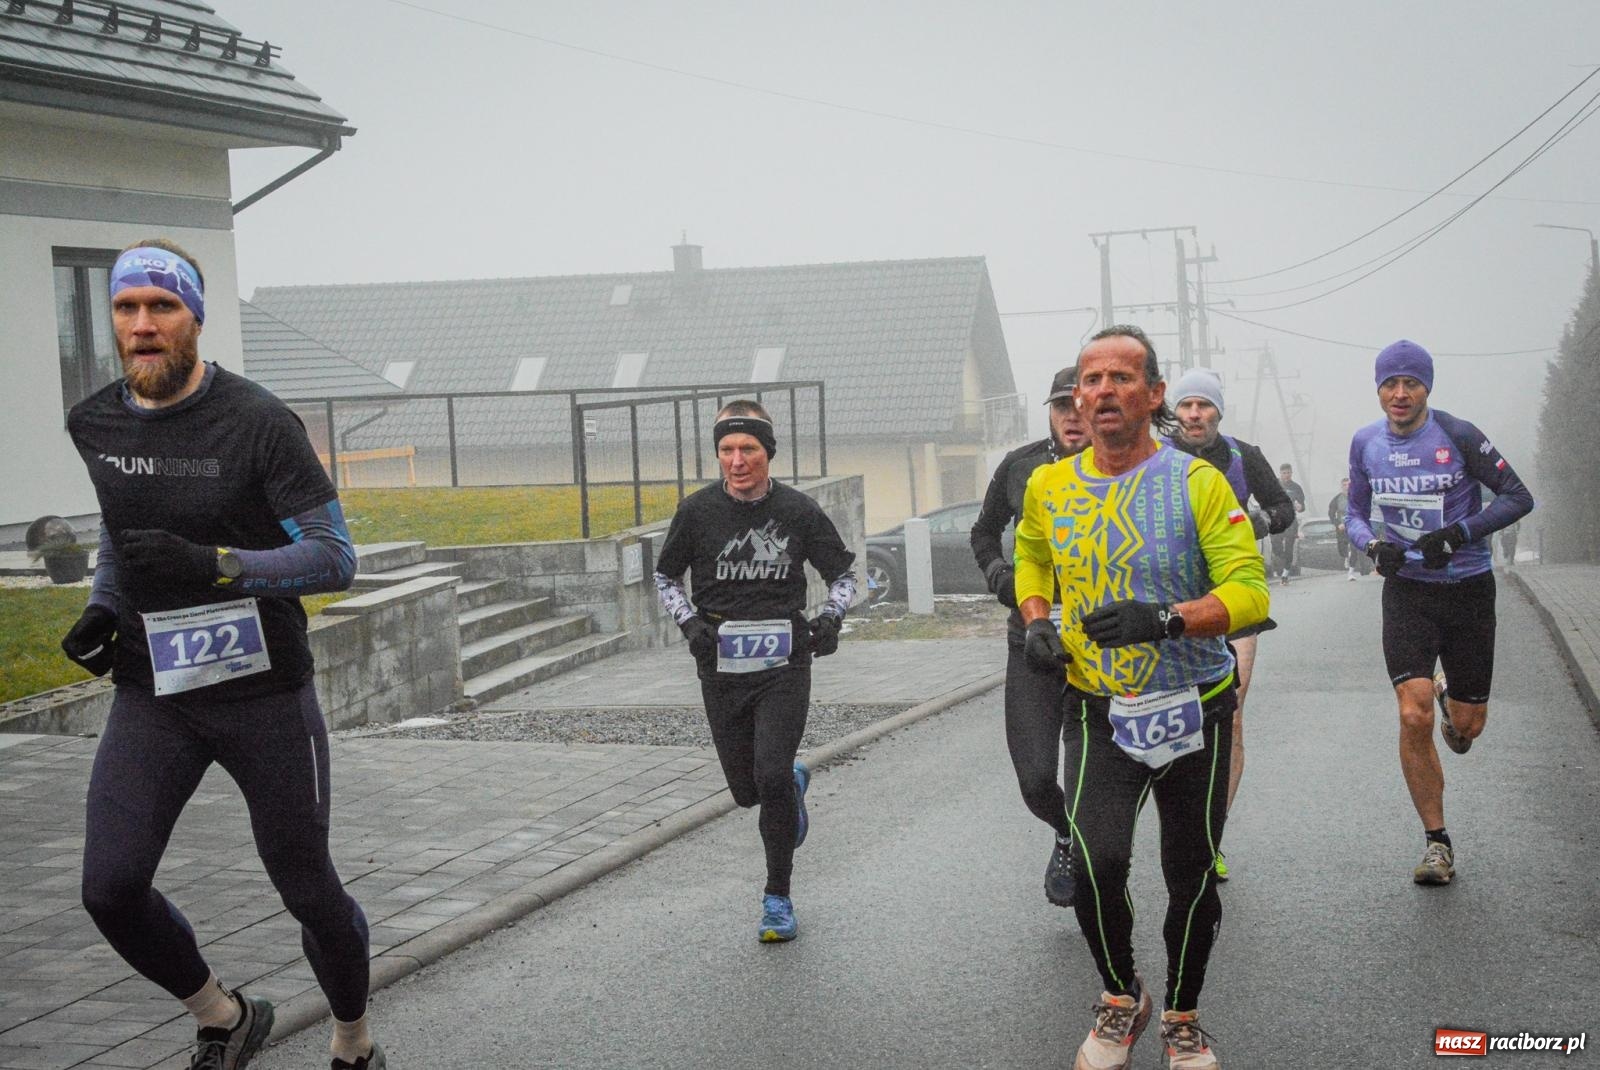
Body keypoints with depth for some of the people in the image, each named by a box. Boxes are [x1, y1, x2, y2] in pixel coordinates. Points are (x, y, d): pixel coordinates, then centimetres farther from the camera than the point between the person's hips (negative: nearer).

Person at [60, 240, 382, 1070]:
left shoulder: (257, 423, -14)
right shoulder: (94, 424, 3)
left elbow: (334, 558, -16)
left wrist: (212, 565, -29)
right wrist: (104, 608, 6)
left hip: (264, 690, -4)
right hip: (153, 693, 4)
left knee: (307, 891, 6)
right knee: (110, 889, -6)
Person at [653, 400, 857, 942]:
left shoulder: (798, 510, -3)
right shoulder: (698, 510, -2)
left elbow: (844, 575, 10)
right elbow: (666, 578, 12)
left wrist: (832, 615, -10)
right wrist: (689, 622, -6)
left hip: (783, 663, -2)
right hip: (721, 668, 2)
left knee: (771, 776, -16)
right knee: (747, 790, 9)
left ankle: (778, 897, 1)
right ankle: (795, 781, 46)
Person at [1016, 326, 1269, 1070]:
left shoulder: (1198, 483, -11)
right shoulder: (1048, 486, 1)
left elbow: (1250, 592, -16)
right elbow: (1031, 555, 22)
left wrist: (1166, 618, -31)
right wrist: (1036, 621, 4)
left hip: (1193, 710, -1)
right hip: (1099, 711, 1)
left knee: (1192, 878, 8)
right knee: (1096, 862, -17)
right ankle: (1121, 997, 11)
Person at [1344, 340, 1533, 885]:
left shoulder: (1457, 435, -11)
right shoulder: (1366, 444, 1)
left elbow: (1518, 497, -7)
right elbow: (1355, 513, 13)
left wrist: (1458, 534, -20)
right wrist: (1373, 545, -10)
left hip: (1468, 589, -1)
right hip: (1407, 590, 1)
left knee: (1467, 726, 6)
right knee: (1414, 717, -14)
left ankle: (1450, 696, 46)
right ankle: (1436, 842, 0)